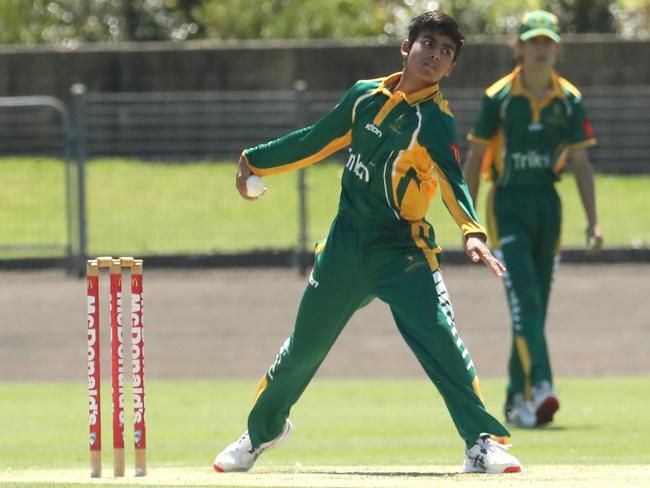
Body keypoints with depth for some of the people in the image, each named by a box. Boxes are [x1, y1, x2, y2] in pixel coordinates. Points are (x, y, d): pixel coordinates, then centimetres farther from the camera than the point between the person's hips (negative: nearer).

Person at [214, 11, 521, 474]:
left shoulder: (435, 118, -12)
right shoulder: (366, 96, 4)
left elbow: (452, 178, -27)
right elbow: (318, 139, 18)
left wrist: (472, 231, -44)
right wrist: (256, 160, 23)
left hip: (402, 249, -4)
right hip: (345, 243, 4)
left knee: (440, 339, -22)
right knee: (305, 346, 15)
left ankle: (484, 442, -16)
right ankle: (264, 429, 38)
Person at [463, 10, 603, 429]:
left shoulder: (569, 100, 3)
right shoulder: (499, 97, -5)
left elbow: (581, 163, 4)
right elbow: (475, 158, 1)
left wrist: (593, 221, -3)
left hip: (548, 205, 3)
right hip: (508, 205, -3)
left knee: (536, 306, 6)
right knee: (524, 299, -17)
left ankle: (517, 400, 16)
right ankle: (540, 387, -28)